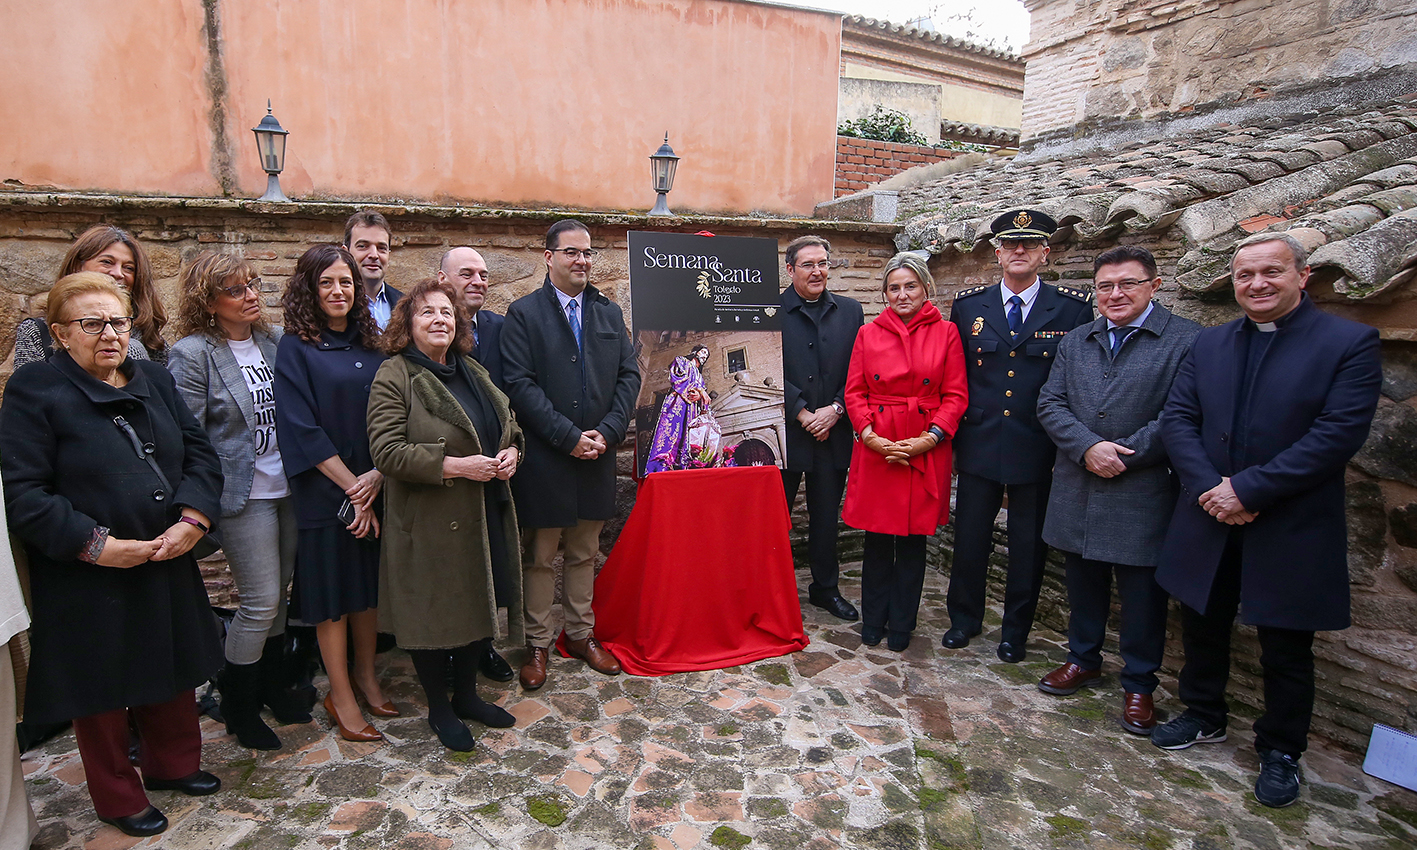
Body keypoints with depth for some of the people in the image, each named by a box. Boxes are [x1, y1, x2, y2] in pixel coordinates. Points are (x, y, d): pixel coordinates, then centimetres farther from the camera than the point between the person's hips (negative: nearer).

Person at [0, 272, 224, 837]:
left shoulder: (154, 380, 7)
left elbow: (199, 452, 3)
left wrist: (193, 518, -12)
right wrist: (94, 543, -21)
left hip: (168, 565, 5)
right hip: (89, 579, -5)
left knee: (173, 670, 19)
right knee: (102, 687, 12)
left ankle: (172, 763, 42)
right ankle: (118, 798, 33)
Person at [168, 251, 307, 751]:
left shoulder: (275, 341, 7)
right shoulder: (192, 355, -9)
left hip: (288, 486, 5)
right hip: (244, 495, -5)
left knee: (280, 595, 15)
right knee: (260, 602, 0)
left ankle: (272, 685, 34)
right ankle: (238, 708, 21)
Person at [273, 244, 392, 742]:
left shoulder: (369, 345, 8)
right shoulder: (295, 349, -6)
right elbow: (301, 428, -12)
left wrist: (377, 476, -9)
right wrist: (350, 486, -14)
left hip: (373, 488, 5)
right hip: (324, 492, -4)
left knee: (370, 583, 13)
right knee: (332, 589, 5)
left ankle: (365, 676, 30)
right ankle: (340, 695, 19)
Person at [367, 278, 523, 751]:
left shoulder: (473, 372, 13)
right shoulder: (394, 377, -10)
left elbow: (509, 424, 21)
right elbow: (387, 451, -19)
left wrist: (511, 451, -2)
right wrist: (456, 466, -23)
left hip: (485, 517, 7)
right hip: (430, 523, -7)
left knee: (480, 604, 16)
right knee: (435, 613, 6)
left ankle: (466, 694, 36)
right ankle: (439, 710, 27)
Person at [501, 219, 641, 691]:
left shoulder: (610, 312, 10)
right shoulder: (523, 313, -3)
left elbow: (629, 375, 6)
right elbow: (520, 385, -12)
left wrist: (607, 432, -8)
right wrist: (569, 437, -16)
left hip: (597, 456, 4)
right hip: (544, 458, -4)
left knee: (584, 554, 16)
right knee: (540, 557, 8)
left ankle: (580, 634, 31)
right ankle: (537, 643, 23)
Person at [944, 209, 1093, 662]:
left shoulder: (1074, 308, -1)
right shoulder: (968, 304, 4)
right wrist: (950, 437, 6)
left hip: (1038, 450, -1)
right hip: (979, 446, 1)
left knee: (1029, 544, 11)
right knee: (969, 537, 10)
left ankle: (1016, 630, 29)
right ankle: (964, 617, 31)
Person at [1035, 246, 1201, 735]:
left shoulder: (1188, 341, -5)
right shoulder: (1074, 342, 11)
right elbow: (1050, 404, 2)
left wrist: (1122, 454, -16)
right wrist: (1088, 447, -13)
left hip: (1143, 492, -4)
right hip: (1077, 489, 5)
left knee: (1142, 593, 6)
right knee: (1083, 582, 17)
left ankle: (1138, 685, 23)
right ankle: (1084, 661, 36)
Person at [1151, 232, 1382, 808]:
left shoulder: (1351, 343, -8)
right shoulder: (1209, 344, 6)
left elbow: (1338, 434, -17)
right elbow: (1177, 419, -1)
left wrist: (1247, 489, -20)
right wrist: (1208, 489, -15)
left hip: (1291, 531, -4)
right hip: (1210, 523, 4)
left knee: (1286, 651, 11)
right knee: (1202, 629, 18)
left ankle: (1280, 751, 31)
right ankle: (1204, 717, 40)